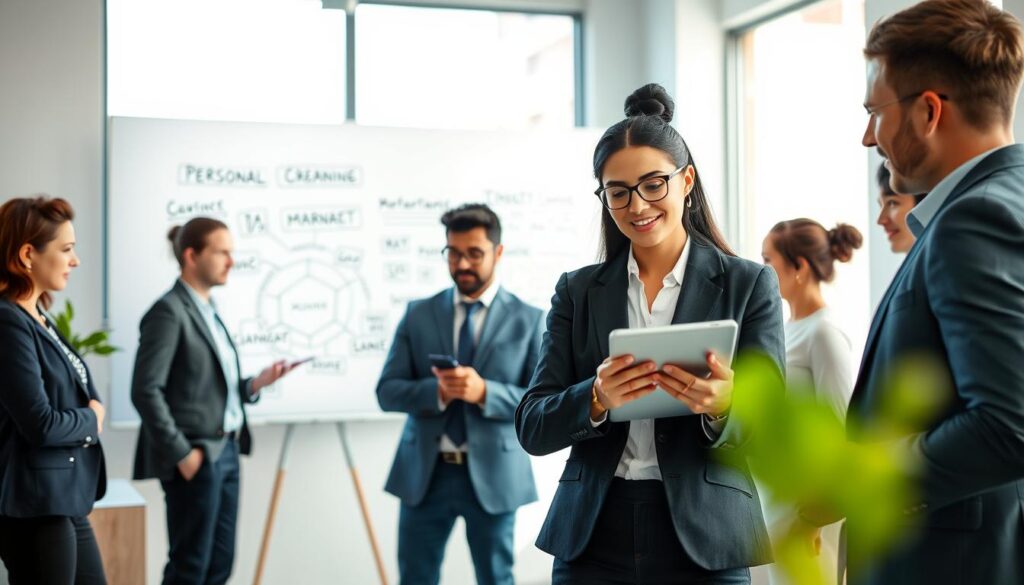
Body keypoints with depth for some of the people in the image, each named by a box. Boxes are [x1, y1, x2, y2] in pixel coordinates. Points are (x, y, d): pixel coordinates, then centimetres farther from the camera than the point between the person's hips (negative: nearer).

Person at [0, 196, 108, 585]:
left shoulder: (38, 317, 11)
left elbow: (79, 392, 16)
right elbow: (41, 424, -22)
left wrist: (91, 414, -5)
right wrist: (90, 420, -4)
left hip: (67, 500, 9)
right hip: (34, 506, -9)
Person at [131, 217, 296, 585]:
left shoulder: (209, 311, 14)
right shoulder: (169, 311, -12)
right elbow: (146, 391, -18)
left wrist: (255, 384, 1)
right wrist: (181, 453, -18)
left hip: (226, 452, 9)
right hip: (196, 457, -9)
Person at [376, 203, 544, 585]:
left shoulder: (529, 320, 0)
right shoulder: (418, 314, 6)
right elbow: (387, 391, 1)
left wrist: (484, 392, -22)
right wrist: (436, 391, -19)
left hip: (492, 475, -1)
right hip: (425, 473, 2)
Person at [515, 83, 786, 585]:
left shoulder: (749, 284, 0)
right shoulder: (578, 292, 5)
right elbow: (532, 429, 0)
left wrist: (723, 407, -25)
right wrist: (596, 399, -19)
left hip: (704, 544, -1)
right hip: (591, 542, 2)